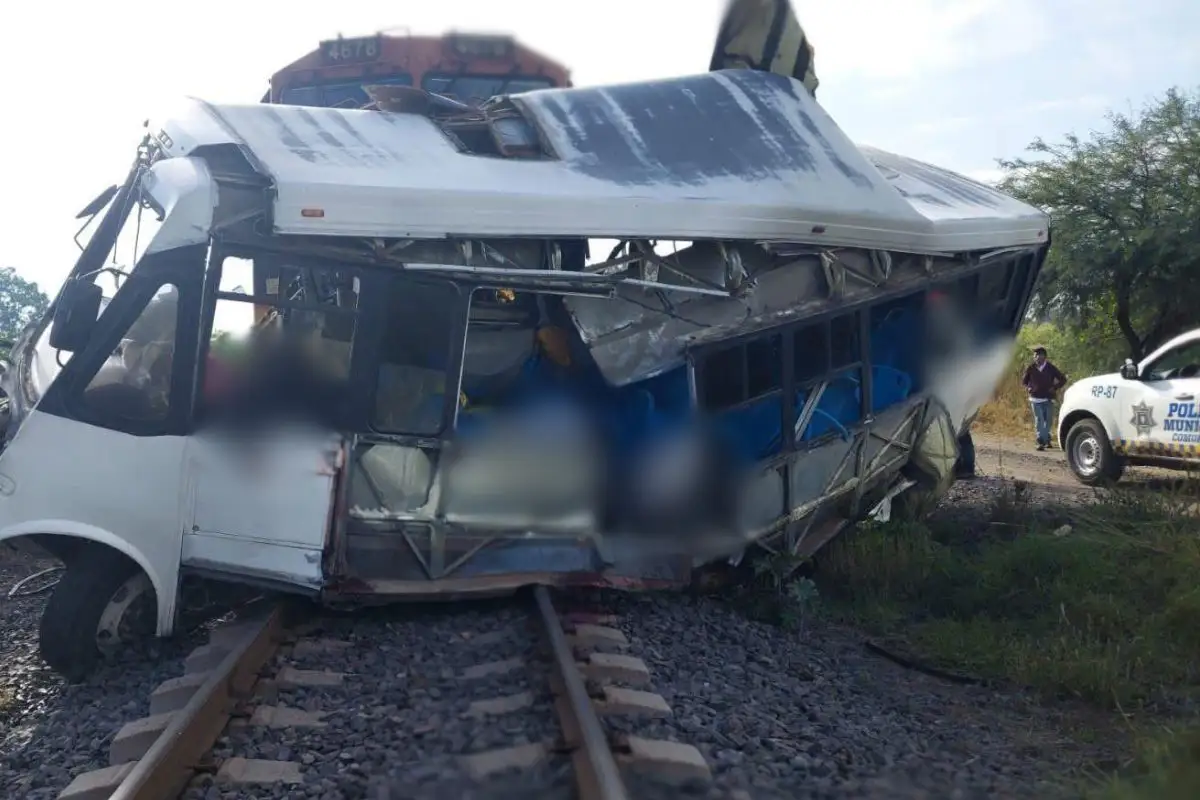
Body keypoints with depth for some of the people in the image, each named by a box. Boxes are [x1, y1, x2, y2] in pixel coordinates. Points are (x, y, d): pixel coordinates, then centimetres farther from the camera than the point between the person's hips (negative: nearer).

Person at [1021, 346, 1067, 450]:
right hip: (1035, 399, -1)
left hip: (1048, 399, 1)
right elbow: (1024, 380, 16)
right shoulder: (1030, 368, 0)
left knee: (1048, 421, 9)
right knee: (1039, 420, -9)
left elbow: (1063, 379, 8)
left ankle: (1046, 440, 26)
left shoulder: (1051, 368, -1)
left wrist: (1055, 388, -3)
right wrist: (1028, 388, -1)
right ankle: (1041, 442, -14)